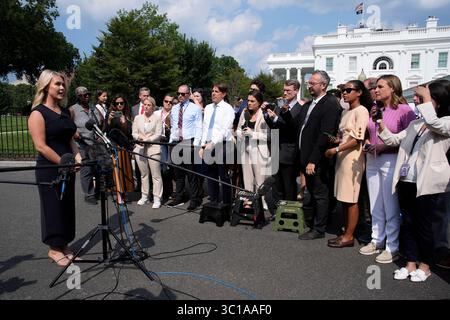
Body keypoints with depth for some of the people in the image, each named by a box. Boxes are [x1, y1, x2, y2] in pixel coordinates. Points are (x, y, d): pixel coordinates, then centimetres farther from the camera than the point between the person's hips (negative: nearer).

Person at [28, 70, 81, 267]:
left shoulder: (65, 112, 12)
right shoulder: (38, 113, -10)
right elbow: (41, 146, -17)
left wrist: (76, 156, -2)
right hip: (49, 169, -7)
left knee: (67, 206, 12)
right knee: (53, 206, 3)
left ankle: (63, 244, 27)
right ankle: (54, 248, 19)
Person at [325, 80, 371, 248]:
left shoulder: (361, 111, -7)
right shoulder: (345, 112, 16)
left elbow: (358, 139, -14)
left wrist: (336, 149, -17)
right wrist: (335, 140, 2)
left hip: (352, 157, -8)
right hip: (342, 157, 8)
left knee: (351, 199, -3)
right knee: (343, 198, 9)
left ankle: (349, 236, 6)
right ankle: (346, 232, 19)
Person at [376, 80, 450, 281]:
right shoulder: (415, 123, 16)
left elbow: (432, 122, -25)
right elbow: (395, 139, 15)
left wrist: (425, 97, -15)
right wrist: (381, 125, 2)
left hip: (427, 183, -6)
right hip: (406, 180, 6)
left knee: (423, 225, 4)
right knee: (408, 223, 11)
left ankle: (425, 265, 22)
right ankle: (411, 263, 23)